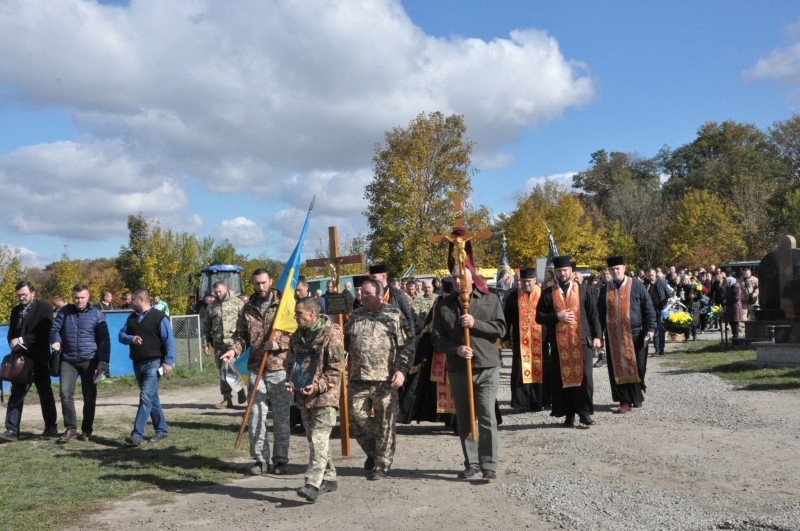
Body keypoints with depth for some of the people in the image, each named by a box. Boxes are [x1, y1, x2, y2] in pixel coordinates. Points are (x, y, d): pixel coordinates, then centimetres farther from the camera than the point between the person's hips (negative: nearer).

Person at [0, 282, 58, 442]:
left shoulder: (44, 308, -4)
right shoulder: (16, 310, 13)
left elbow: (44, 332, -14)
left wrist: (22, 340, -18)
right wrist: (13, 343, -8)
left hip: (39, 358, -5)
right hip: (20, 358, 5)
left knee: (45, 393, 6)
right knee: (16, 394, 0)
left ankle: (51, 427, 17)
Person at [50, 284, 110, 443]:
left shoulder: (96, 314, -2)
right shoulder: (65, 311, 5)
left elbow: (104, 340, -2)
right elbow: (55, 329, 8)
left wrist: (103, 361, -11)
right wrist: (56, 341, -16)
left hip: (90, 361, -1)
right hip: (68, 360, 2)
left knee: (89, 397, 4)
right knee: (65, 393, -11)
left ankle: (86, 430, 17)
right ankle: (70, 428, 1)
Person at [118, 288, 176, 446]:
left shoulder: (159, 317, -8)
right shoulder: (131, 318, 12)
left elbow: (169, 341, -11)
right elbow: (121, 335, 12)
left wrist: (168, 361, -18)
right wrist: (131, 338, -11)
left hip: (153, 364, -7)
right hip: (137, 364, 7)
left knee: (146, 397, -14)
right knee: (152, 398, 13)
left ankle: (137, 435, -16)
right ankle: (161, 430, 23)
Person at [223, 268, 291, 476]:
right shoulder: (248, 308, 10)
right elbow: (241, 335, 13)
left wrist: (279, 344, -20)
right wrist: (234, 350, -6)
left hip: (280, 368, -3)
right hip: (256, 369, 4)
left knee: (281, 417, 4)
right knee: (255, 416, 4)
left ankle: (280, 460, 15)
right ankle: (260, 460, 16)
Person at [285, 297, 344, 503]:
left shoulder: (331, 334, -11)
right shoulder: (297, 336, 11)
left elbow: (337, 368, -13)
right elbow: (290, 362, 22)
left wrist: (317, 385, -21)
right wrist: (289, 381, 3)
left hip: (325, 396, -8)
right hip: (304, 397, 8)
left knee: (318, 439, -14)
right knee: (313, 438, 13)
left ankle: (312, 484, -19)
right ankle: (329, 478, 26)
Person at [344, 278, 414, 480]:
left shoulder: (394, 315, -1)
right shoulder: (355, 316, 15)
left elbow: (407, 345, -3)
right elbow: (346, 343, 25)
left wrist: (402, 370, -11)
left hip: (385, 380, -5)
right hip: (358, 379, 5)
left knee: (385, 422, 1)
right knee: (356, 417, 6)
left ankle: (382, 463, 13)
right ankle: (372, 452, 29)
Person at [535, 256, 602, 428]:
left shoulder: (582, 290, 7)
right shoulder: (548, 294, 6)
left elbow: (593, 314, 7)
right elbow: (539, 317, 3)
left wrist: (596, 336, -1)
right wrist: (557, 317, -12)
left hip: (581, 341, 0)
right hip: (559, 343, 1)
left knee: (584, 376, -3)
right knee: (563, 379, 3)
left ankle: (584, 411, 10)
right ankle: (569, 414, 12)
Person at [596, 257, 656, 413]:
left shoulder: (636, 286, 1)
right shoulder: (605, 290, 9)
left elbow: (648, 307, 1)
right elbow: (600, 313, 13)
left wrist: (650, 328, -7)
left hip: (635, 334, -2)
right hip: (613, 335, 2)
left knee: (636, 368, 5)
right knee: (618, 369, 0)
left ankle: (637, 397, 26)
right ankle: (624, 401, 6)